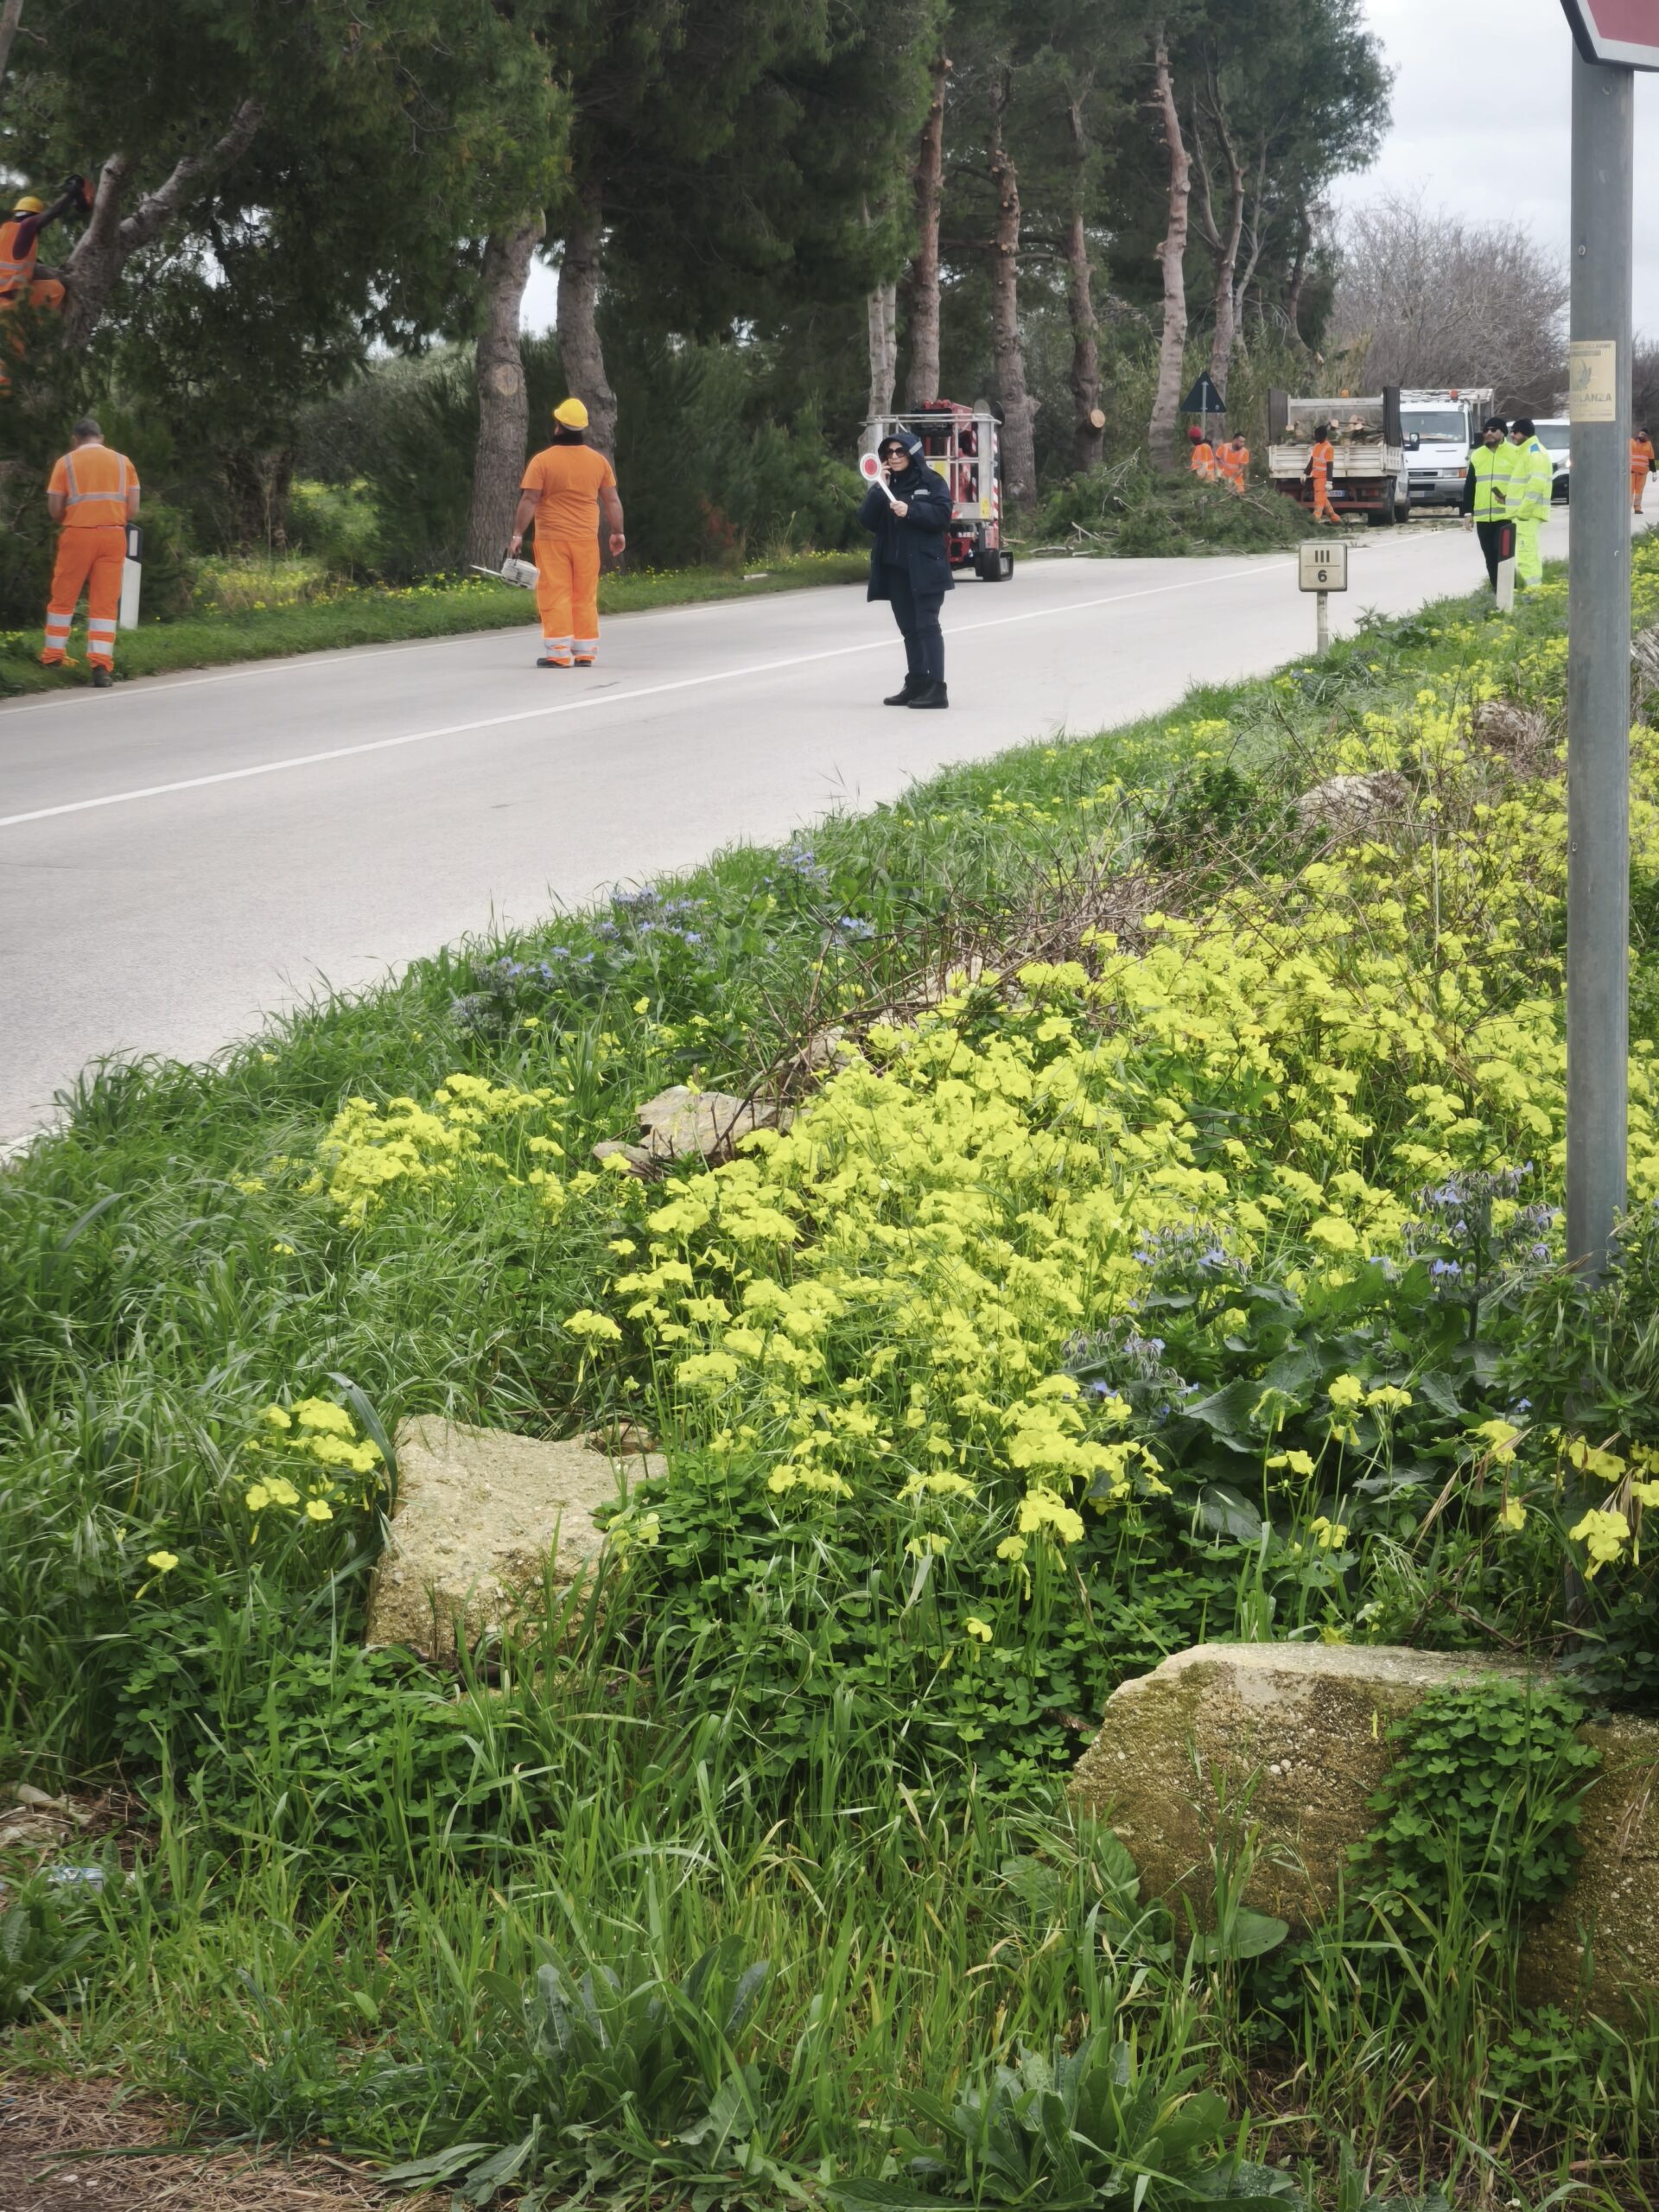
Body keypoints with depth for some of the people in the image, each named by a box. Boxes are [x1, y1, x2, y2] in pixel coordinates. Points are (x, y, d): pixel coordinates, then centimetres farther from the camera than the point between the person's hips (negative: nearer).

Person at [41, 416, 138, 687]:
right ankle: (101, 664, -8)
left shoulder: (67, 462, 3)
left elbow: (54, 509, -1)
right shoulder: (122, 462, 8)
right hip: (113, 536, 1)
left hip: (78, 534, -1)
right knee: (105, 602, 2)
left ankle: (53, 657, 19)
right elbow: (132, 508, 4)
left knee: (63, 598, 12)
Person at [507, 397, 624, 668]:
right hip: (587, 539, 4)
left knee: (555, 595, -2)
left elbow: (529, 500, -10)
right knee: (585, 597, 9)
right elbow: (612, 500, 9)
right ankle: (585, 653, 10)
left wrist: (518, 534, -6)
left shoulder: (542, 461, -7)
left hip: (552, 539, -4)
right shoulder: (599, 461, 5)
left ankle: (558, 654, -5)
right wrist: (617, 533, 18)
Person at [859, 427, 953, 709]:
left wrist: (910, 511, -20)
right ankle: (915, 684, 14)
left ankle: (936, 689, -14)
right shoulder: (886, 486, 14)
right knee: (909, 628, 9)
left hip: (924, 567, -6)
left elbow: (943, 516, -11)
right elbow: (867, 521, 3)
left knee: (926, 625, -11)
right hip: (895, 568, 6)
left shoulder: (931, 482, -1)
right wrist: (877, 490, -7)